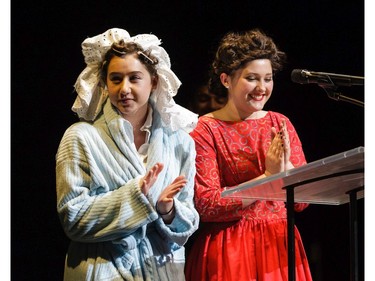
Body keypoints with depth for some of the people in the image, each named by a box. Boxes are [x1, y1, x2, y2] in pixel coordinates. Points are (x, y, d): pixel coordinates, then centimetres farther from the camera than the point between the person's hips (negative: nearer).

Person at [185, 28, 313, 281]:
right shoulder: (205, 130, -6)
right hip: (230, 251, -4)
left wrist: (286, 166, -13)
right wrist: (267, 178, -17)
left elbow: (303, 201, 5)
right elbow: (205, 205, -15)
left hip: (280, 245, 4)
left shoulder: (280, 124, 8)